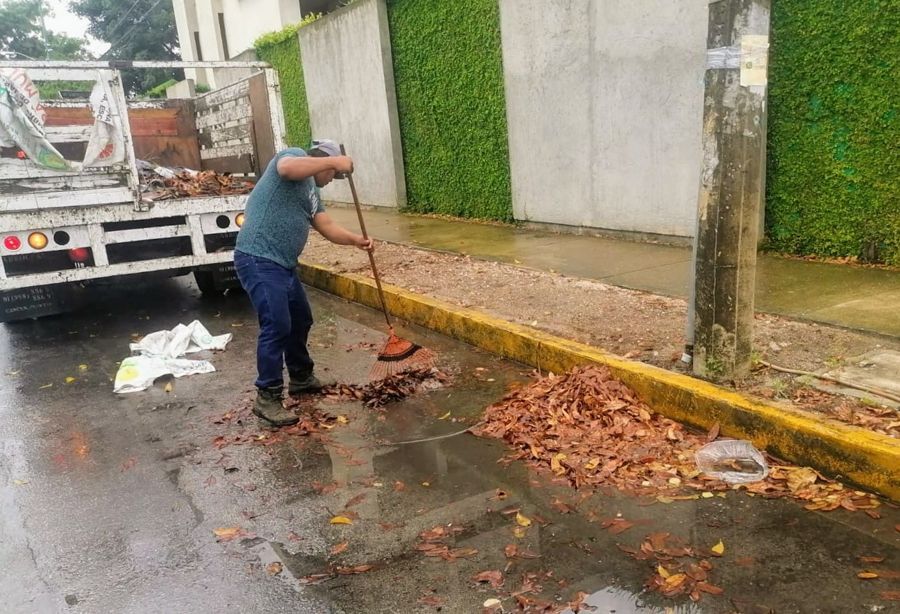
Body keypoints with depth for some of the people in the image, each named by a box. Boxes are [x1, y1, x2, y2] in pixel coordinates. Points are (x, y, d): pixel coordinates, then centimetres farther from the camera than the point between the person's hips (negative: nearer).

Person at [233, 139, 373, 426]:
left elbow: (328, 228, 17)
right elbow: (286, 168, -28)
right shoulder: (295, 155, -3)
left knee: (301, 320, 20)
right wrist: (333, 161, -24)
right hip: (259, 260, -11)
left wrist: (357, 240, 3)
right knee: (277, 326, -13)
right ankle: (267, 398, -4)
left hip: (283, 264, 11)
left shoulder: (312, 191, 23)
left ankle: (301, 377, 37)